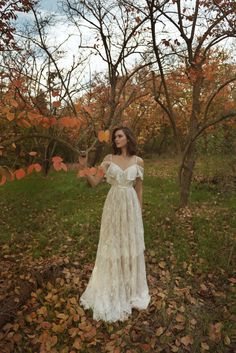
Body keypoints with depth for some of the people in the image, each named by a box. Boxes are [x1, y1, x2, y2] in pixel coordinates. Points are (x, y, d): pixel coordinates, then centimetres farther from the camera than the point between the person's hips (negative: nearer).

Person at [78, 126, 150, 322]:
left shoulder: (138, 161, 1)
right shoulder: (109, 159, 1)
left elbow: (139, 189, 6)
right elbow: (94, 183, -1)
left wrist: (139, 212, 7)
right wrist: (84, 168, -16)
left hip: (131, 206, 0)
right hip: (113, 206, 0)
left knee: (130, 245, 11)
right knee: (111, 245, 8)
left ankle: (130, 288, 35)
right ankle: (111, 289, 29)